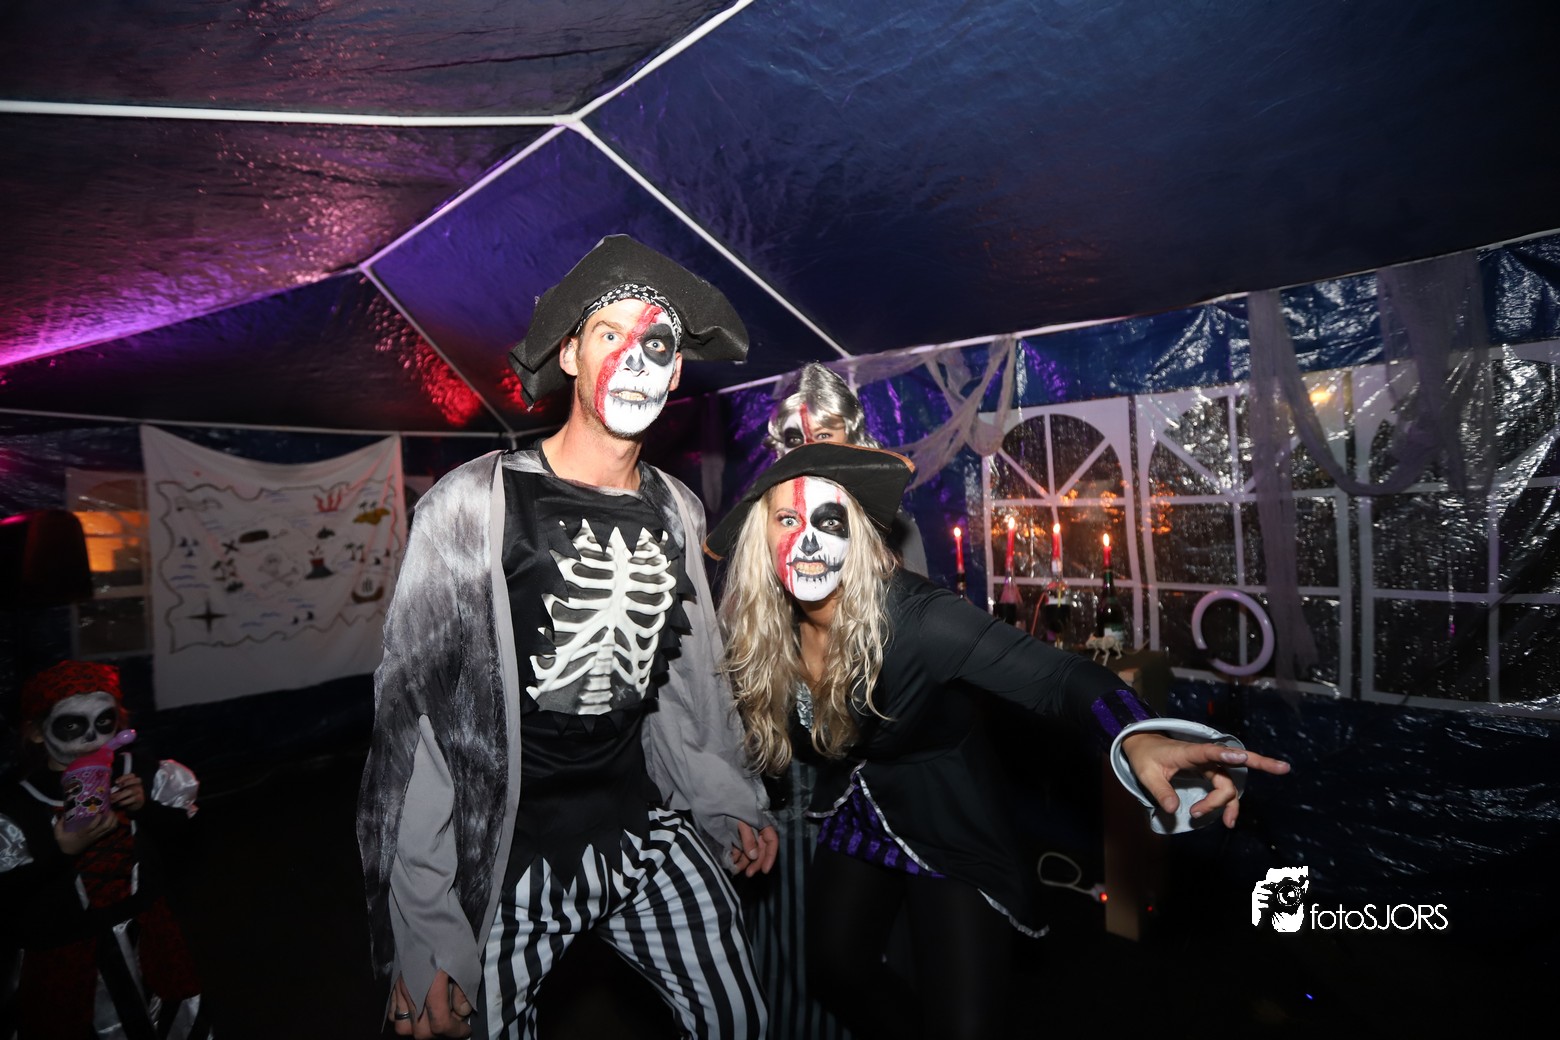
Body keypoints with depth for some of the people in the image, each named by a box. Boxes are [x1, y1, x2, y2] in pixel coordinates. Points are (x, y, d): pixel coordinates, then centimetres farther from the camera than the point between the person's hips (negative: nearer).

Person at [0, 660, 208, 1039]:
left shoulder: (139, 771, -11)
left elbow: (176, 829, 0)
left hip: (144, 928, 3)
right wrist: (61, 851, -28)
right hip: (64, 947, -3)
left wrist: (146, 807, -18)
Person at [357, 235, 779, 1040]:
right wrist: (420, 942, -13)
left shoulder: (676, 512, 3)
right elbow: (415, 718, -13)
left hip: (645, 823, 5)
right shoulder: (475, 504, -13)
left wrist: (733, 802, 15)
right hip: (510, 851, -4)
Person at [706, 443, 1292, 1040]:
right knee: (833, 974, 18)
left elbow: (1056, 675, -43)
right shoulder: (758, 629, -16)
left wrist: (1138, 738, -60)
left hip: (948, 826, -5)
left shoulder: (909, 617, -33)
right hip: (854, 816, 5)